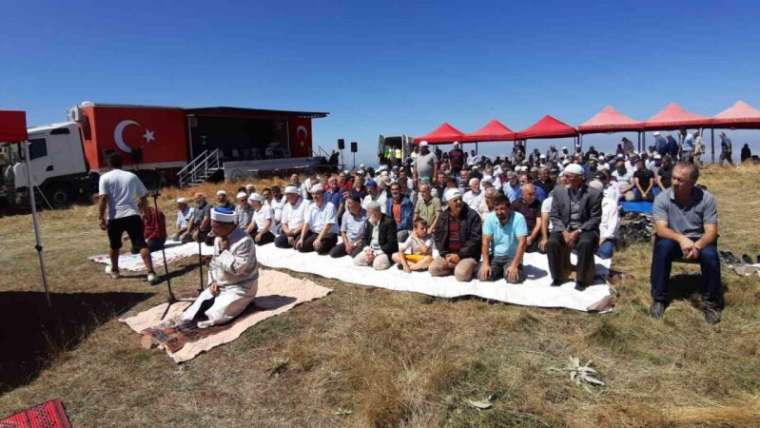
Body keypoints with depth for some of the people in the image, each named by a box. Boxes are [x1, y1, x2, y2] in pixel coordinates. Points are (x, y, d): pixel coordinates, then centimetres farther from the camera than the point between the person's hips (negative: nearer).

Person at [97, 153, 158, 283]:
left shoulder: (105, 177, 2)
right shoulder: (132, 176, 10)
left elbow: (103, 198, -10)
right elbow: (144, 197, 14)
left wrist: (101, 217, -6)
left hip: (115, 217, 0)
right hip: (133, 215, 1)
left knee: (114, 246, 21)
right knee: (142, 244, -6)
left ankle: (114, 270, 39)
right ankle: (151, 273, -17)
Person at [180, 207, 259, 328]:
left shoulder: (244, 241, -23)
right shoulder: (218, 238, 4)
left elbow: (236, 268, -30)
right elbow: (213, 263, 15)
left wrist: (224, 250, -21)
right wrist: (213, 282, 0)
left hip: (240, 288, -7)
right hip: (218, 285, 8)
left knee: (214, 316, -23)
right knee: (189, 315, -4)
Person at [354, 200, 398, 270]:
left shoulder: (389, 222, -17)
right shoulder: (368, 221, 4)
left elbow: (392, 244, -19)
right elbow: (365, 239, 11)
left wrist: (376, 254, -21)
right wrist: (368, 249, -10)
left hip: (385, 251, -7)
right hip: (370, 250, 7)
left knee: (377, 265, -32)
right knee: (356, 261, -10)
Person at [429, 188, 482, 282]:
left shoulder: (472, 215, -7)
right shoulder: (443, 216, 6)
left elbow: (475, 239, -12)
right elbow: (437, 237, 6)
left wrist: (459, 255, -16)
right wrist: (445, 255, -9)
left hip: (467, 255, -4)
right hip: (448, 254, 4)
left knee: (461, 274, -29)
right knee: (433, 269, -17)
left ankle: (468, 267, 5)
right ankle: (455, 267, 6)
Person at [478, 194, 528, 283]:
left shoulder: (518, 218, -15)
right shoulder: (490, 218, -6)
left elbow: (522, 243, -20)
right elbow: (486, 242, -8)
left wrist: (514, 265, -27)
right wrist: (485, 264, -18)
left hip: (512, 257, -2)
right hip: (494, 256, 2)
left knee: (513, 278, -27)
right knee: (483, 276, -19)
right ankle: (500, 270, 13)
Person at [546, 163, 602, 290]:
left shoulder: (594, 194, -6)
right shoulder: (558, 192, 2)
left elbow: (595, 218, -8)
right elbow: (554, 216, 2)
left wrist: (578, 232, -19)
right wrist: (564, 232, -14)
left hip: (585, 229, -2)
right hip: (564, 228, 2)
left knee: (586, 244, -34)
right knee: (551, 243, -27)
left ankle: (581, 280, -14)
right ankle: (557, 277, -7)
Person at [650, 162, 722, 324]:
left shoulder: (706, 199, -11)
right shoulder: (662, 198, -13)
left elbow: (711, 231, -16)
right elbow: (661, 229, -21)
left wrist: (697, 246, -38)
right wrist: (681, 239, -42)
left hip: (699, 241, 0)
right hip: (673, 240, 0)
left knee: (710, 255, -31)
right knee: (662, 247, -33)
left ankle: (711, 302, -9)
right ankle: (659, 298, -19)